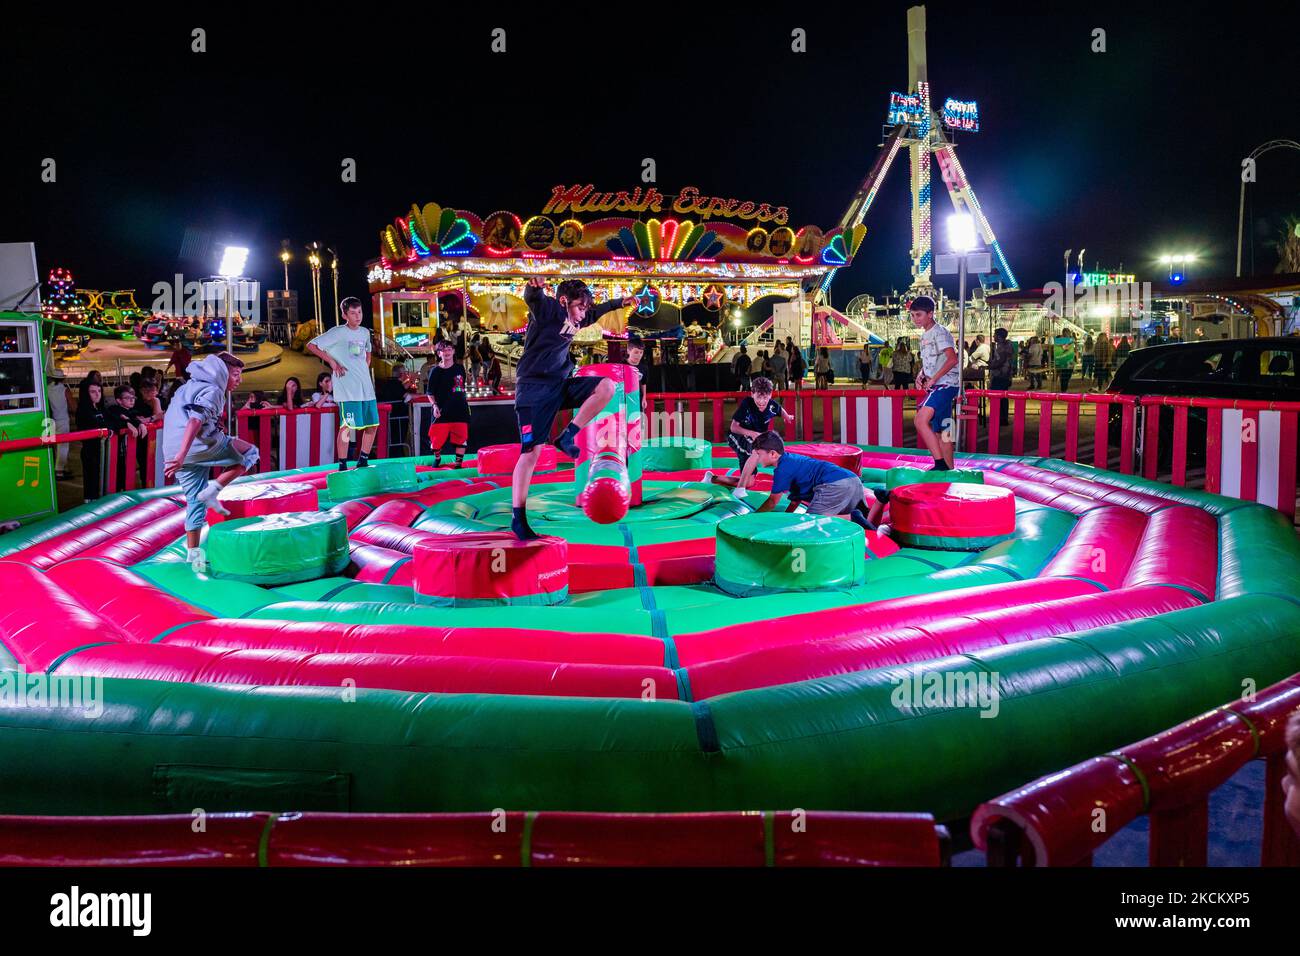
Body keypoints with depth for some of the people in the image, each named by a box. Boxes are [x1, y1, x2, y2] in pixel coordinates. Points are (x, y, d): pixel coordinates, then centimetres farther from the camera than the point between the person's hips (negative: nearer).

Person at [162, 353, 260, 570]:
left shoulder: (193, 385, 26)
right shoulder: (211, 390, -5)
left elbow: (174, 419, 34)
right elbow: (196, 421, -21)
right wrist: (181, 456, -31)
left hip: (179, 452, 9)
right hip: (199, 446, -9)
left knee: (195, 502, 16)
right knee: (250, 452, 6)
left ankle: (193, 554, 17)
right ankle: (213, 489, -7)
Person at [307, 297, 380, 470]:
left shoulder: (365, 332, 14)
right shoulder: (337, 333, -5)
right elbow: (311, 345, -4)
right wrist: (332, 361, -9)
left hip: (366, 388, 7)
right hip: (347, 389, -7)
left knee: (372, 425, 7)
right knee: (347, 426, -11)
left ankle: (362, 462, 20)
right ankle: (342, 466, -3)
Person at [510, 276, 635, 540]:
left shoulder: (575, 318, 14)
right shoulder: (549, 308, -8)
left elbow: (596, 311, 34)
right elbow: (532, 298, -30)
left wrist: (620, 301, 40)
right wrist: (534, 285, -52)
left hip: (560, 385, 8)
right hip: (533, 388, -8)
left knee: (607, 386, -8)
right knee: (531, 452, -11)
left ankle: (567, 437, -4)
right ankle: (518, 518, -4)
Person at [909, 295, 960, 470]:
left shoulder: (939, 332, -11)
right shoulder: (925, 335, 17)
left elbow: (952, 359, -21)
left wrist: (933, 379, -20)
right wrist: (921, 376, 6)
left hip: (945, 384, -10)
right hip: (936, 387, 10)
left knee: (920, 420, -22)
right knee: (941, 431, 11)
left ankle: (940, 463, -21)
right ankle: (948, 470, 17)